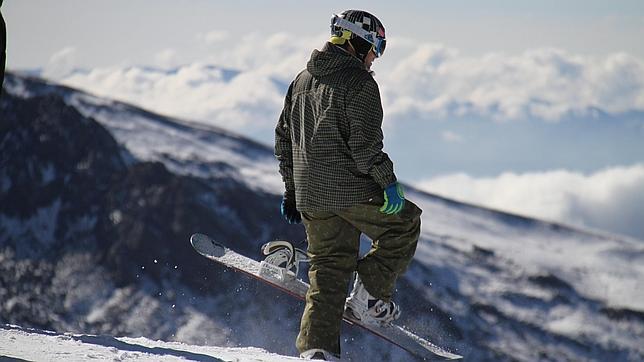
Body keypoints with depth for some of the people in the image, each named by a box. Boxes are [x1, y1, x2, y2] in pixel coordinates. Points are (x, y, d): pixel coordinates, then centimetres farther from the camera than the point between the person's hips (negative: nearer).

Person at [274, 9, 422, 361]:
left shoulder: (302, 79, 14)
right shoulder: (359, 82, -11)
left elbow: (284, 137, 19)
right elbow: (365, 144, -18)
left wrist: (291, 188, 24)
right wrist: (388, 181, -9)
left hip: (310, 196, 7)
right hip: (352, 191, -7)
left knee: (328, 268, 12)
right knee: (404, 224, 16)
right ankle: (369, 297, 6)